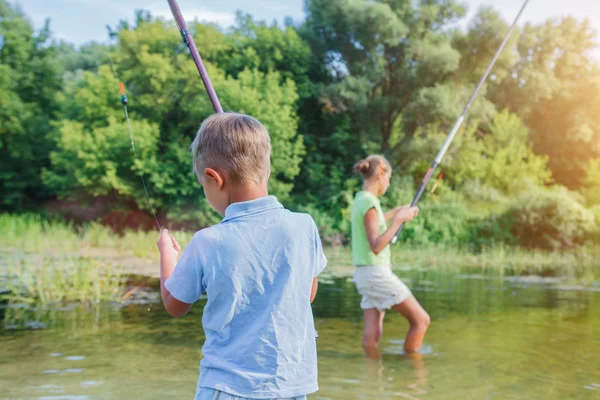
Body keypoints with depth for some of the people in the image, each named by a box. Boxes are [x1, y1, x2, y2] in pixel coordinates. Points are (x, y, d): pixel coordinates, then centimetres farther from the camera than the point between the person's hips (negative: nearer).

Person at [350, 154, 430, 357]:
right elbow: (376, 246, -22)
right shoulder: (369, 203, -15)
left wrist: (398, 211, 34)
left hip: (365, 274, 9)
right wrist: (398, 220, -19)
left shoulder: (360, 200, 13)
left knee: (372, 337, 8)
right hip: (376, 272, -9)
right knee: (421, 320, 1)